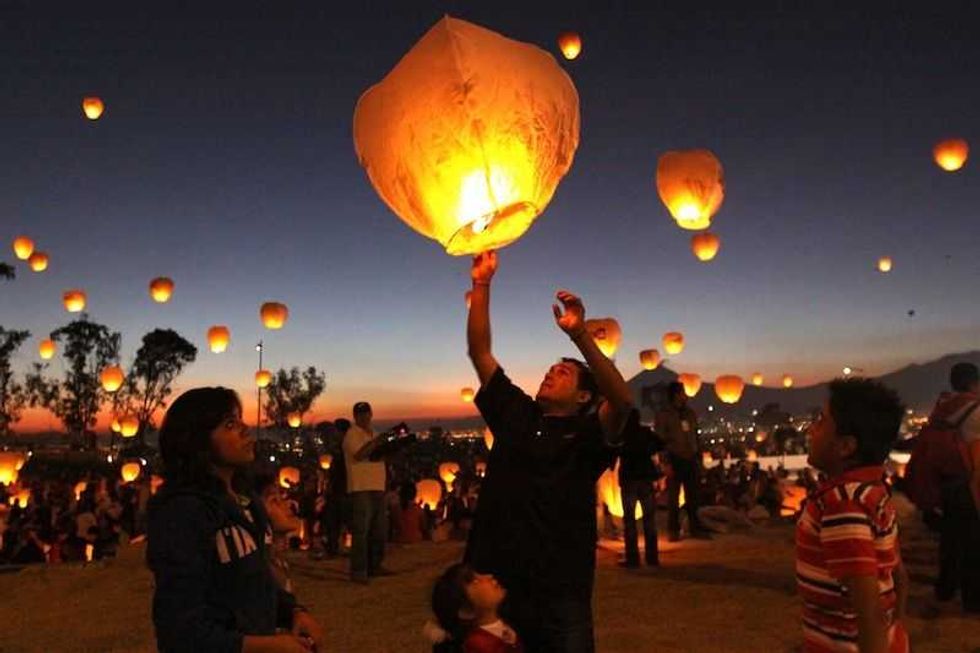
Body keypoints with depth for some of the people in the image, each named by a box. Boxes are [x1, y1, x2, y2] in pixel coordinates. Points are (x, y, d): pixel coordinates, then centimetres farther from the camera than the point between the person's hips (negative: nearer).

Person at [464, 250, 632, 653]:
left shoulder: (588, 435, -2)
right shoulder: (514, 415, 10)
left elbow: (622, 400, -22)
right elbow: (479, 351, 9)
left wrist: (579, 335, -32)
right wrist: (482, 285, 2)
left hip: (561, 591, -3)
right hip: (493, 581, 3)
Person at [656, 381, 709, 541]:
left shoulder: (690, 412, 11)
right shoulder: (664, 414, -5)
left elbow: (695, 436, 16)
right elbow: (660, 440, -9)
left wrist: (698, 457, 10)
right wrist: (666, 463, -14)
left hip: (690, 460, 5)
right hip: (675, 460, -4)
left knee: (693, 496, 8)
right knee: (673, 497, 2)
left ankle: (695, 528, 17)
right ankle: (673, 531, 9)